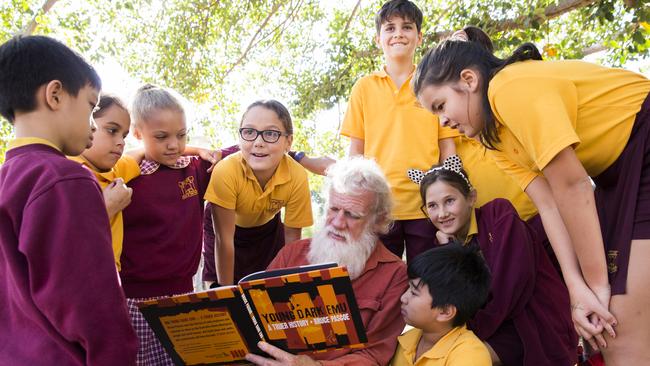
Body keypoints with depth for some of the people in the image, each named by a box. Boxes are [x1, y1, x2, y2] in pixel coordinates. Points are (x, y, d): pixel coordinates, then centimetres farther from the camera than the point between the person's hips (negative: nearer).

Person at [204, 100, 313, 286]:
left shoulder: (297, 176, -29)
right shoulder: (226, 171, -35)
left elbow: (292, 237, -16)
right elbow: (224, 240, -27)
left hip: (268, 229, 2)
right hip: (229, 229, -2)